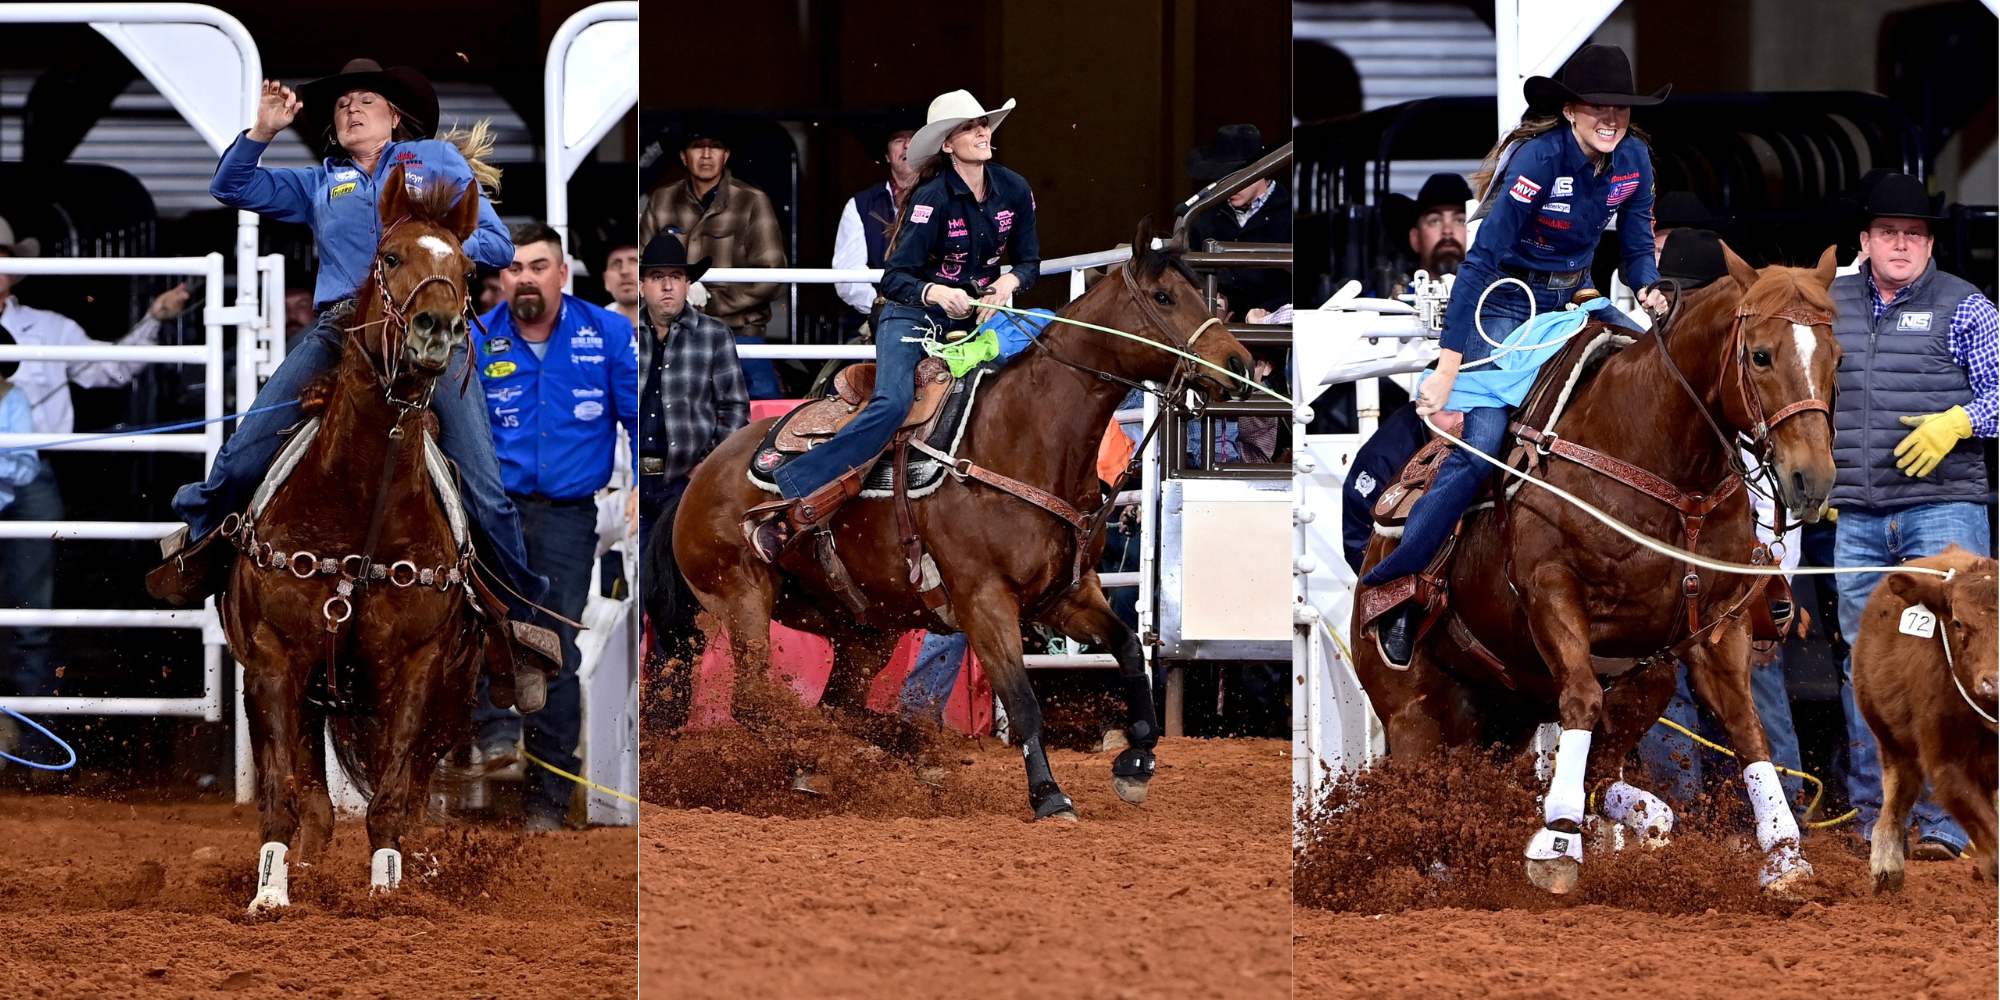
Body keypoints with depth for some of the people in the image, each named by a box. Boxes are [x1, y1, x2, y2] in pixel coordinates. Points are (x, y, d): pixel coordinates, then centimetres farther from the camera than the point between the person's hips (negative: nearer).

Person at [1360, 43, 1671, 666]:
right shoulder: (1541, 159, -25)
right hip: (1507, 303, -7)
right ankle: (1390, 591, -15)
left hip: (1573, 298, 7)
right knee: (1483, 440, -19)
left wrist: (1647, 289, -17)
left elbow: (1637, 241, 8)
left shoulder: (1634, 159, -6)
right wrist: (1448, 367, -32)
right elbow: (1482, 258, -28)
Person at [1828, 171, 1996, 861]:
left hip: (1943, 508, -5)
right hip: (1857, 517, 5)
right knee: (1865, 664, 8)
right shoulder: (1833, 307, 13)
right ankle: (1874, 819, 15)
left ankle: (1943, 822, -12)